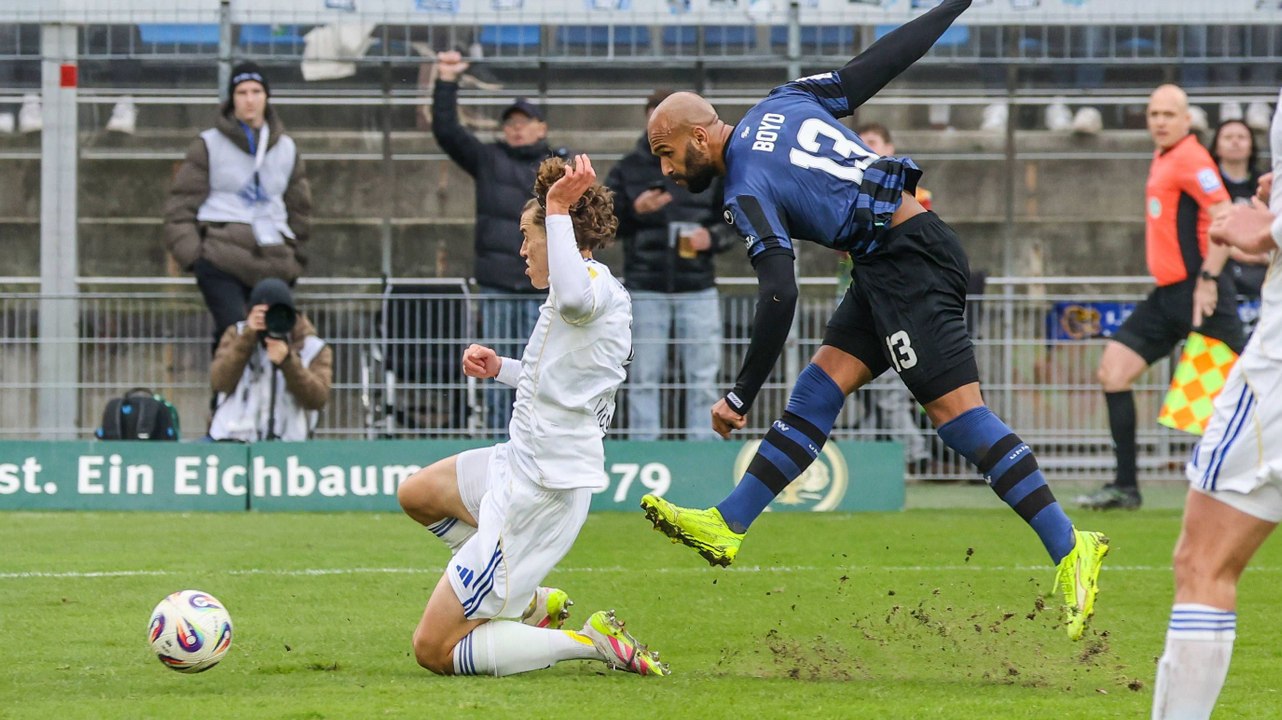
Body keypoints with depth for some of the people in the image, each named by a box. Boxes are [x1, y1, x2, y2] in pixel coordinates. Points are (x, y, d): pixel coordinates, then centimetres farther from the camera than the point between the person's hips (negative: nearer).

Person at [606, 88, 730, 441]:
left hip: (698, 289, 0)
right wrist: (634, 210, -14)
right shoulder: (627, 170, 8)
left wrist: (713, 237, -8)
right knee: (644, 377, 1)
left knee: (703, 378, 0)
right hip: (645, 289, 0)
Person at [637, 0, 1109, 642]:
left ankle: (1069, 549, -18)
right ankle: (726, 525, 10)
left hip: (907, 261, -10)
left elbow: (779, 299, -18)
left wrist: (741, 398, -13)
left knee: (956, 410, -13)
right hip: (893, 267, 10)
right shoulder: (784, 103, 12)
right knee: (820, 386, 9)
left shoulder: (747, 191, -10)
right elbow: (880, 63, 12)